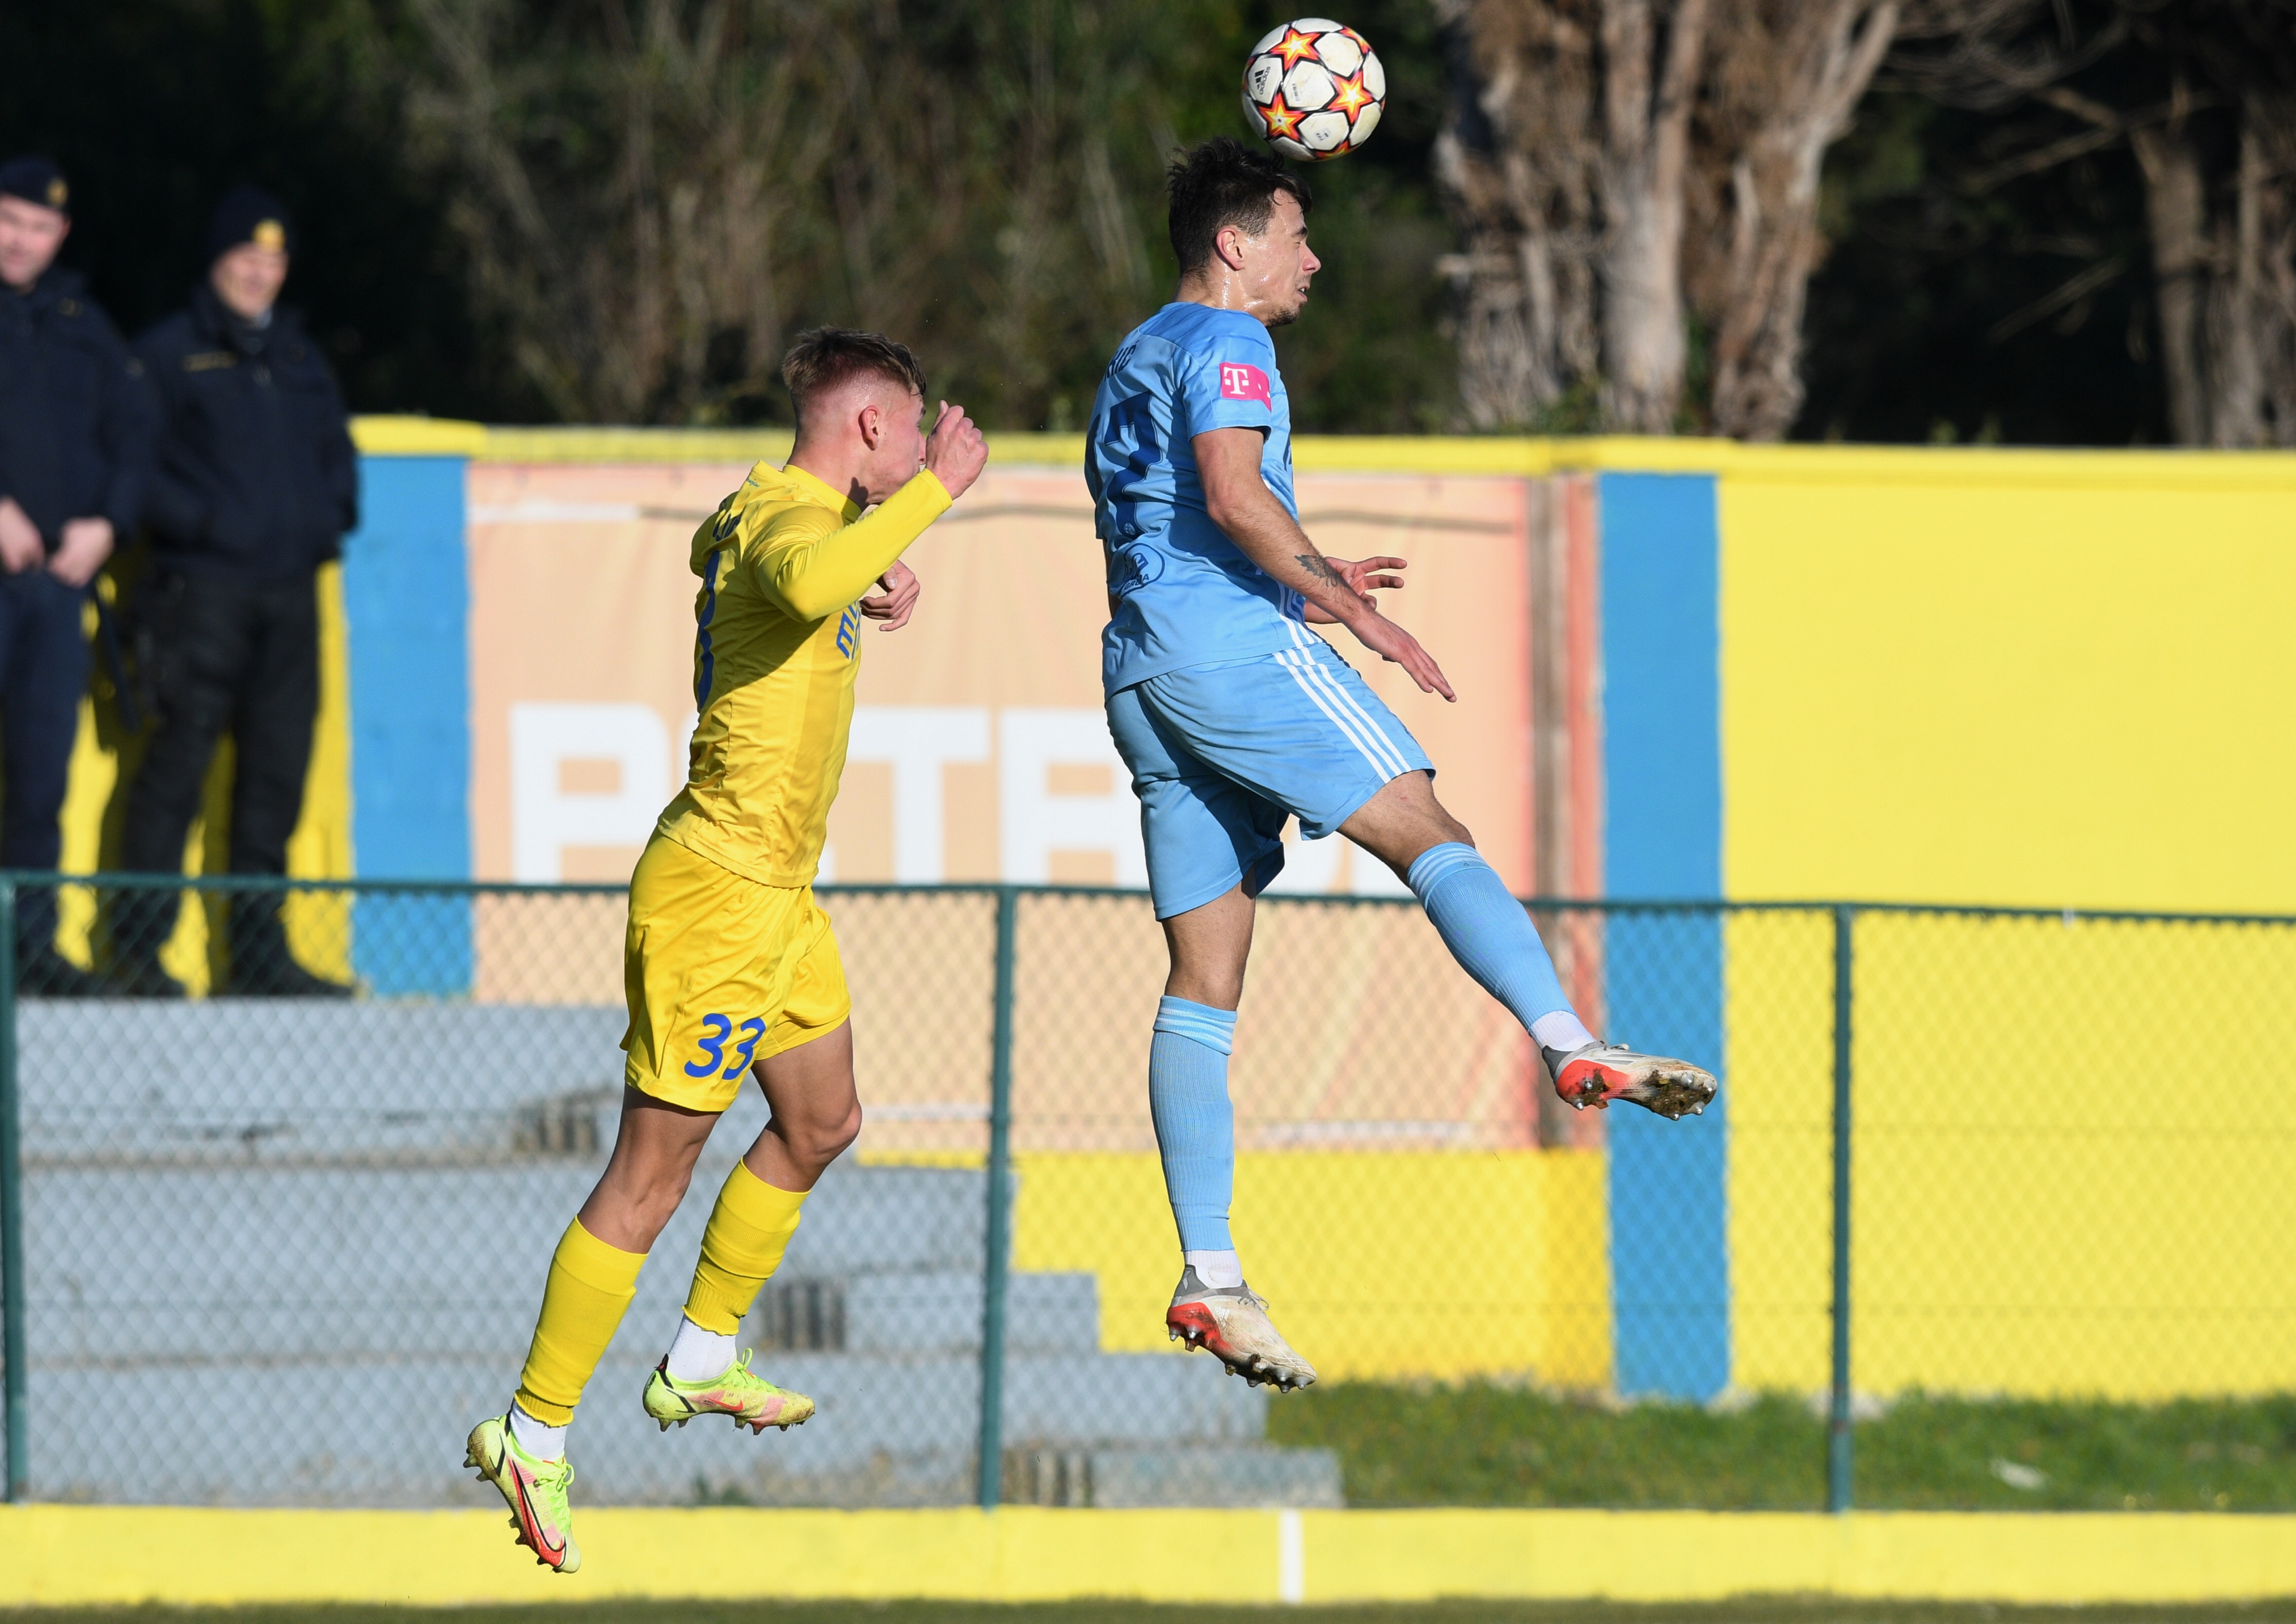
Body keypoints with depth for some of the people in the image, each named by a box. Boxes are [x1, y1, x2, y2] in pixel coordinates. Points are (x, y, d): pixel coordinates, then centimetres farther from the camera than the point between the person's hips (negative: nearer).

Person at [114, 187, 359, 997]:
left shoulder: (299, 358, 20)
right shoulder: (170, 354, 1)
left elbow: (337, 451, 28)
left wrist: (332, 514, 8)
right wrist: (198, 521, -15)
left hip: (292, 592, 6)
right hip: (203, 588, -6)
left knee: (278, 769, 5)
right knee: (180, 760, -9)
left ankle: (259, 950, 10)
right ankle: (136, 946, -6)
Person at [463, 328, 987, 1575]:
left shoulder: (769, 512, 12)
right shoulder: (788, 519, -19)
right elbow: (808, 584, -46)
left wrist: (868, 585, 23)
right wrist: (932, 490, -37)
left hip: (775, 890, 11)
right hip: (717, 892, -11)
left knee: (821, 1123, 23)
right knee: (651, 1177, -5)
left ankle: (701, 1361, 36)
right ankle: (533, 1434, 1)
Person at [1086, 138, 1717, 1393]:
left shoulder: (1134, 363, 29)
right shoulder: (1222, 343, -2)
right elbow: (1233, 496, -18)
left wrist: (1310, 580, 35)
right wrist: (1353, 614, -18)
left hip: (1140, 677, 9)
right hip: (1234, 646, -9)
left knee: (1205, 980, 3)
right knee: (1430, 833, -14)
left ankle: (1208, 1279, -4)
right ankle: (1572, 1050, -34)